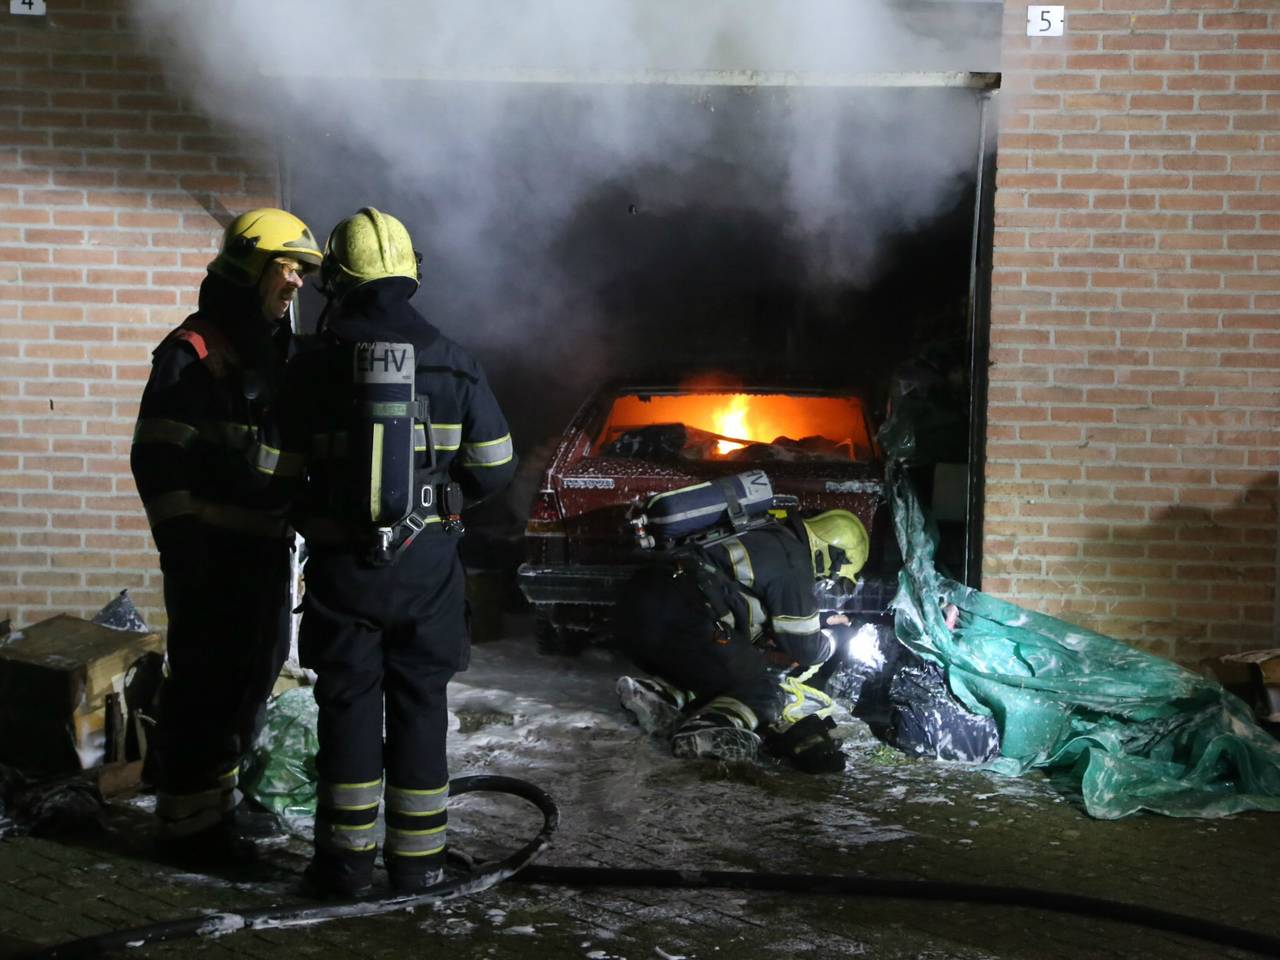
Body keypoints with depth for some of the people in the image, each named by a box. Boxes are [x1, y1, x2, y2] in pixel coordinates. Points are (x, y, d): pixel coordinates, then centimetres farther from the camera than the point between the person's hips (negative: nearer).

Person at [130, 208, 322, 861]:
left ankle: (208, 787, 34)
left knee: (252, 673, 17)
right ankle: (189, 823, 7)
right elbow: (157, 459, -16)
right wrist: (184, 544, -20)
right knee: (207, 678, -4)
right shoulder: (192, 353, -11)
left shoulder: (274, 350, 16)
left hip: (266, 546, 9)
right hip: (212, 553, -9)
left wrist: (290, 531, 23)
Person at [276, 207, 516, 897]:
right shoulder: (452, 363, -2)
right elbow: (494, 466, 0)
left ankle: (346, 857, 13)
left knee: (348, 703, 8)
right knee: (419, 704, 10)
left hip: (341, 562, -1)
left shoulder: (312, 369, -6)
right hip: (426, 562, 1)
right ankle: (416, 859, 16)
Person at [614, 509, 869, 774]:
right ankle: (712, 727, -29)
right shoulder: (793, 560, 0)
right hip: (679, 622, -9)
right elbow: (805, 647, 7)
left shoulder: (769, 537, 26)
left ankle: (661, 694, -4)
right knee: (765, 691, 1)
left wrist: (822, 621, 49)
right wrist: (829, 644, 28)